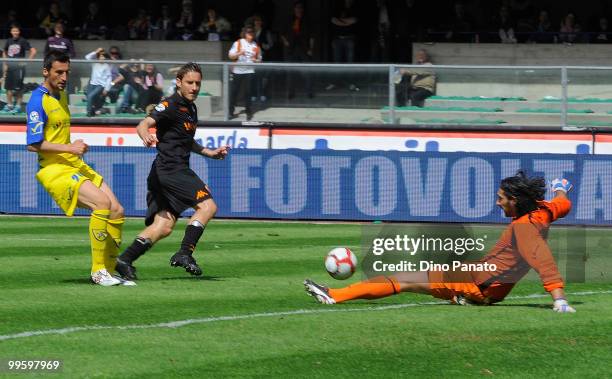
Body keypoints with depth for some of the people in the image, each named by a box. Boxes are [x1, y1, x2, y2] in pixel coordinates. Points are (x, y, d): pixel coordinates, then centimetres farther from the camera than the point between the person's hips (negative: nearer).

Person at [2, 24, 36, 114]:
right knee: (8, 86, 8)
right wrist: (5, 64, 12)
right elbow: (4, 53, 21)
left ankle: (18, 106, 1)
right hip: (9, 66, 5)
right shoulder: (9, 41, 8)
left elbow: (33, 51, -7)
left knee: (18, 87, -5)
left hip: (19, 66, -5)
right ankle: (9, 105, 18)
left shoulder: (23, 41, -6)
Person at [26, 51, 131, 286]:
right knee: (101, 202, -28)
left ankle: (109, 271, 8)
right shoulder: (38, 101, -13)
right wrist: (69, 148, -20)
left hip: (75, 166, 9)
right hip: (54, 170, -9)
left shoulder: (61, 95, 15)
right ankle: (98, 271, -22)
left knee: (117, 210, -1)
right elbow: (33, 144, -19)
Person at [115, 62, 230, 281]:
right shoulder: (170, 105, -9)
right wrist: (145, 135, -46)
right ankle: (184, 254, -16)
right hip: (170, 170, -9)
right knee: (207, 205, -12)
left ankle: (125, 260, -6)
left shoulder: (190, 108, 21)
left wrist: (209, 153, 35)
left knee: (163, 226, 1)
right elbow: (144, 124, -25)